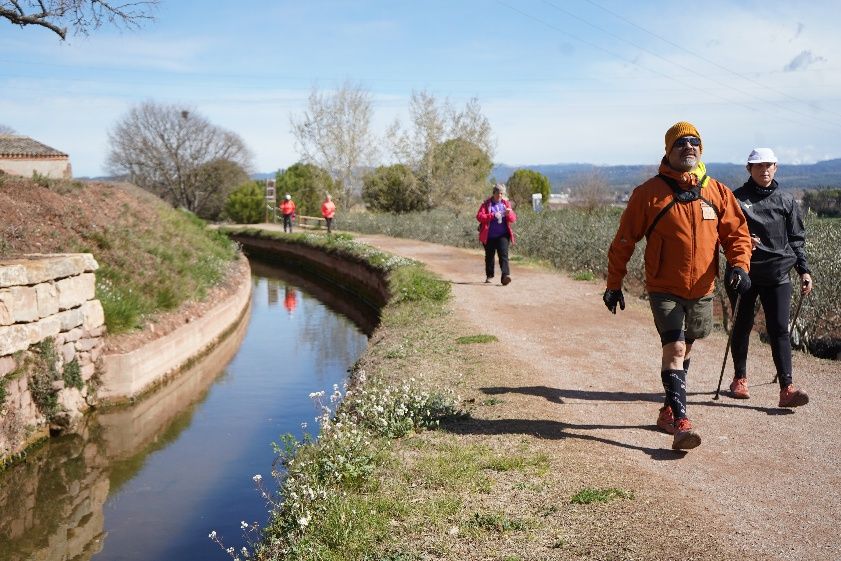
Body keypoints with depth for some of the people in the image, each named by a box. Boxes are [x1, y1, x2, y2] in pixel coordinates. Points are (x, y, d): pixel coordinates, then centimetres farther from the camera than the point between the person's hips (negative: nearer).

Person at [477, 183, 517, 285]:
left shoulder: (506, 203, 9)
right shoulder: (486, 204, 1)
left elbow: (513, 219, 8)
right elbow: (479, 216, -11)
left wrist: (509, 214, -16)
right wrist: (492, 215, -23)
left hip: (503, 235, 0)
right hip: (489, 236, 0)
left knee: (503, 254, -16)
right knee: (489, 256, 12)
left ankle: (505, 275, -27)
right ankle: (489, 276, 31)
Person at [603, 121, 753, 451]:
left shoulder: (717, 192, 2)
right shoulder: (649, 193, -8)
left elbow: (736, 231, 7)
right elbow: (624, 240, -2)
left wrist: (739, 264, -13)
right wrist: (614, 284, -1)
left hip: (702, 290, 5)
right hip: (664, 290, -4)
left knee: (683, 350, 17)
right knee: (675, 348, -17)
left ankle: (669, 410, 35)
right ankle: (681, 423, -17)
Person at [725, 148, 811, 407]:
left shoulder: (786, 201, 8)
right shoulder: (736, 198, 2)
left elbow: (796, 239, 12)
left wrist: (804, 270, 4)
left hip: (777, 275, 1)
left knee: (779, 329, -6)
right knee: (742, 326, 9)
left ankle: (787, 388, -10)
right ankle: (740, 379, 26)